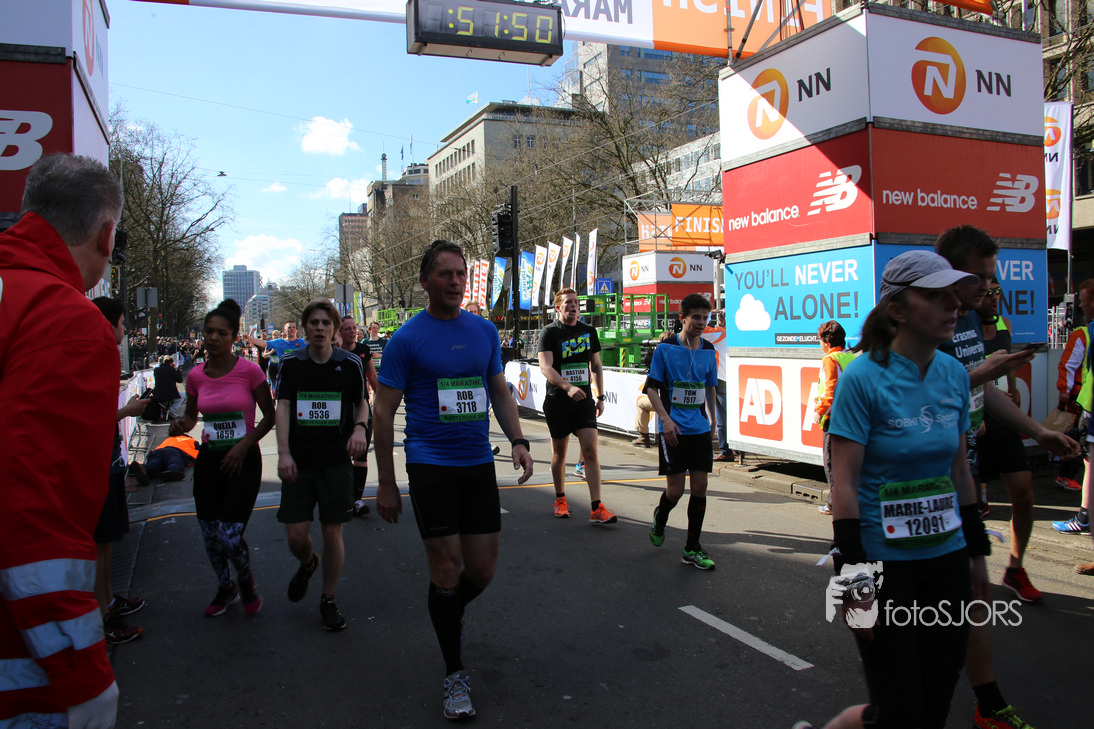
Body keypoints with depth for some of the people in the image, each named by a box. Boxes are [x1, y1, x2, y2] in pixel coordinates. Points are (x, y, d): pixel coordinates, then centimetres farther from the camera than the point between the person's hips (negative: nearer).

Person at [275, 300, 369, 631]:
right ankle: (307, 563, 38)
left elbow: (362, 403, 10)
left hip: (336, 461, -1)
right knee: (296, 535, 1)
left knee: (333, 532, 2)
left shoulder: (350, 364, 0)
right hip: (298, 462, 1)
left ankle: (328, 600, 22)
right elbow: (282, 407, -1)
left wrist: (359, 427, -12)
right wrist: (283, 453, -11)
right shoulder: (291, 364, 2)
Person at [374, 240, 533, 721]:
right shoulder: (407, 338, -6)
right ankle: (455, 675, 17)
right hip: (430, 466, -4)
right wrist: (386, 483, -5)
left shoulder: (485, 331, 8)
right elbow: (384, 413, -3)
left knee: (483, 570, 8)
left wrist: (517, 440, -1)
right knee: (447, 570, 0)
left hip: (479, 464, 4)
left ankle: (448, 615, 42)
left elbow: (500, 392, 15)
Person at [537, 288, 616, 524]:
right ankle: (560, 499, 28)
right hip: (557, 401, -3)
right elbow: (545, 367, -17)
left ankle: (596, 508, -8)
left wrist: (600, 396, 14)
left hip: (584, 400, 3)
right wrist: (568, 387, -31)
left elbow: (596, 366, 19)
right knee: (559, 451, 9)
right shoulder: (549, 332, -5)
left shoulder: (589, 331, 10)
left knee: (590, 450, -8)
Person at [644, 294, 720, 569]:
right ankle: (660, 517, 32)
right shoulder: (665, 348, -7)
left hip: (700, 430, 4)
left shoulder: (709, 350, 7)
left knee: (700, 487, 2)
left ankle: (692, 549, 14)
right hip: (673, 430, -4)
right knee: (675, 490, -3)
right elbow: (651, 387, -6)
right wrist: (666, 419, -16)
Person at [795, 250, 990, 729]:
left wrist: (977, 552, 15)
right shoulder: (863, 378, -15)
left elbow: (959, 469, 13)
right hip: (884, 561, -6)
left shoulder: (954, 375, 4)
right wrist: (853, 578, -18)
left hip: (946, 560, 6)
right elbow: (844, 483, -16)